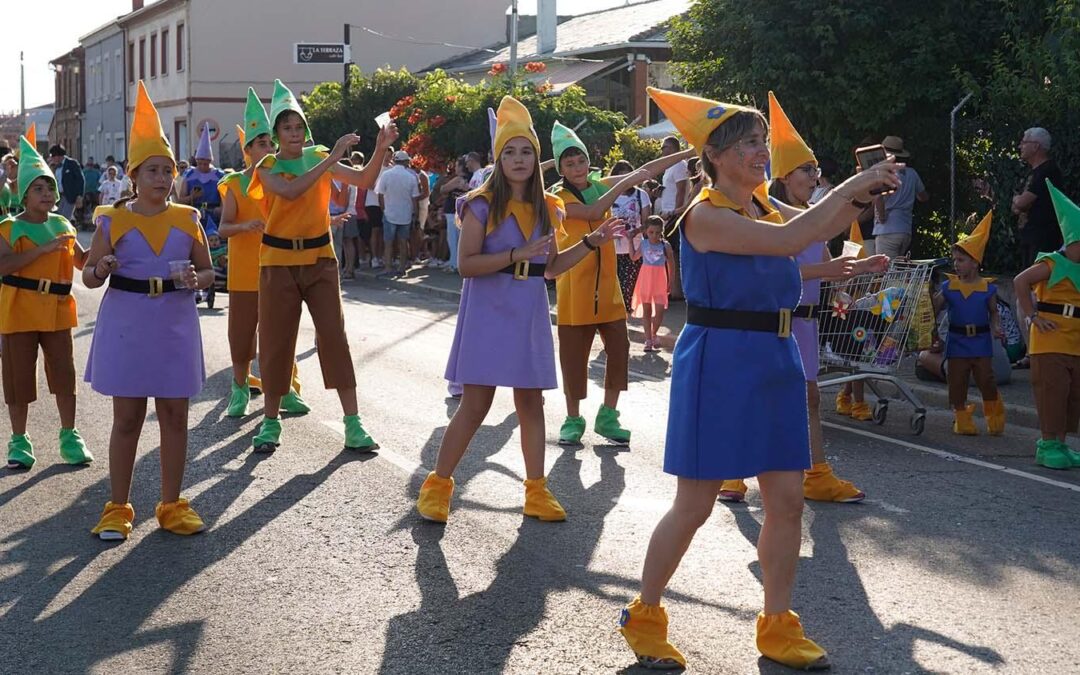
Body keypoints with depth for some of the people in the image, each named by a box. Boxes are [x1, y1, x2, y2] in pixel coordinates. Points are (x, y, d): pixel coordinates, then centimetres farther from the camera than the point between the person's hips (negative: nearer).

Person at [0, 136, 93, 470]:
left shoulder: (62, 225, 8)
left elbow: (82, 261, 15)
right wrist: (43, 249, -27)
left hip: (57, 310, 4)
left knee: (64, 373, 7)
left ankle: (69, 437, 19)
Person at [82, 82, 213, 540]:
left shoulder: (187, 219, 4)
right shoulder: (113, 220, -1)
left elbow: (209, 271, 10)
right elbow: (89, 276, 2)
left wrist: (195, 280, -13)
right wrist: (101, 269, -21)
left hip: (175, 326, 2)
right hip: (126, 326, -2)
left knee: (175, 417, 6)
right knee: (127, 419, 4)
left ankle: (171, 506, 17)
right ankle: (118, 508, 14)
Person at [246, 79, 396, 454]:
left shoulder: (318, 157, 3)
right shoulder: (268, 167, -4)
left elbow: (363, 180, -8)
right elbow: (290, 191, -26)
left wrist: (379, 151, -25)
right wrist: (332, 158, -29)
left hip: (320, 258, 2)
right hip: (279, 261, -1)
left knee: (334, 335, -2)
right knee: (277, 340, 5)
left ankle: (352, 422, 0)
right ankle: (270, 420, 18)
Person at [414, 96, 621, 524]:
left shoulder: (545, 207, 9)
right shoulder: (482, 204, -7)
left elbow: (551, 267, 13)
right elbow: (466, 264, -13)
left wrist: (590, 243, 2)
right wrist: (516, 254, -22)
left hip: (530, 315, 5)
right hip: (489, 314, -5)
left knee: (531, 401, 9)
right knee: (476, 403, -5)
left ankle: (536, 491, 17)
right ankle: (437, 485, 8)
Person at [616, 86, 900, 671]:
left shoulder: (763, 206, 10)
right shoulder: (705, 215, -15)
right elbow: (789, 240, -24)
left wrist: (862, 195, -4)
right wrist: (849, 186, -18)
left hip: (776, 362, 8)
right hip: (718, 364, -8)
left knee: (787, 501, 7)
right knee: (694, 506, 0)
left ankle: (778, 627, 20)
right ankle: (643, 616, 18)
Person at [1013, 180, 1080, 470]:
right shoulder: (1053, 264, -9)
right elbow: (1021, 281, -15)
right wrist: (1032, 317, -15)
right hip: (1050, 341, -7)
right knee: (1052, 391, -8)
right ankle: (1048, 445, -2)